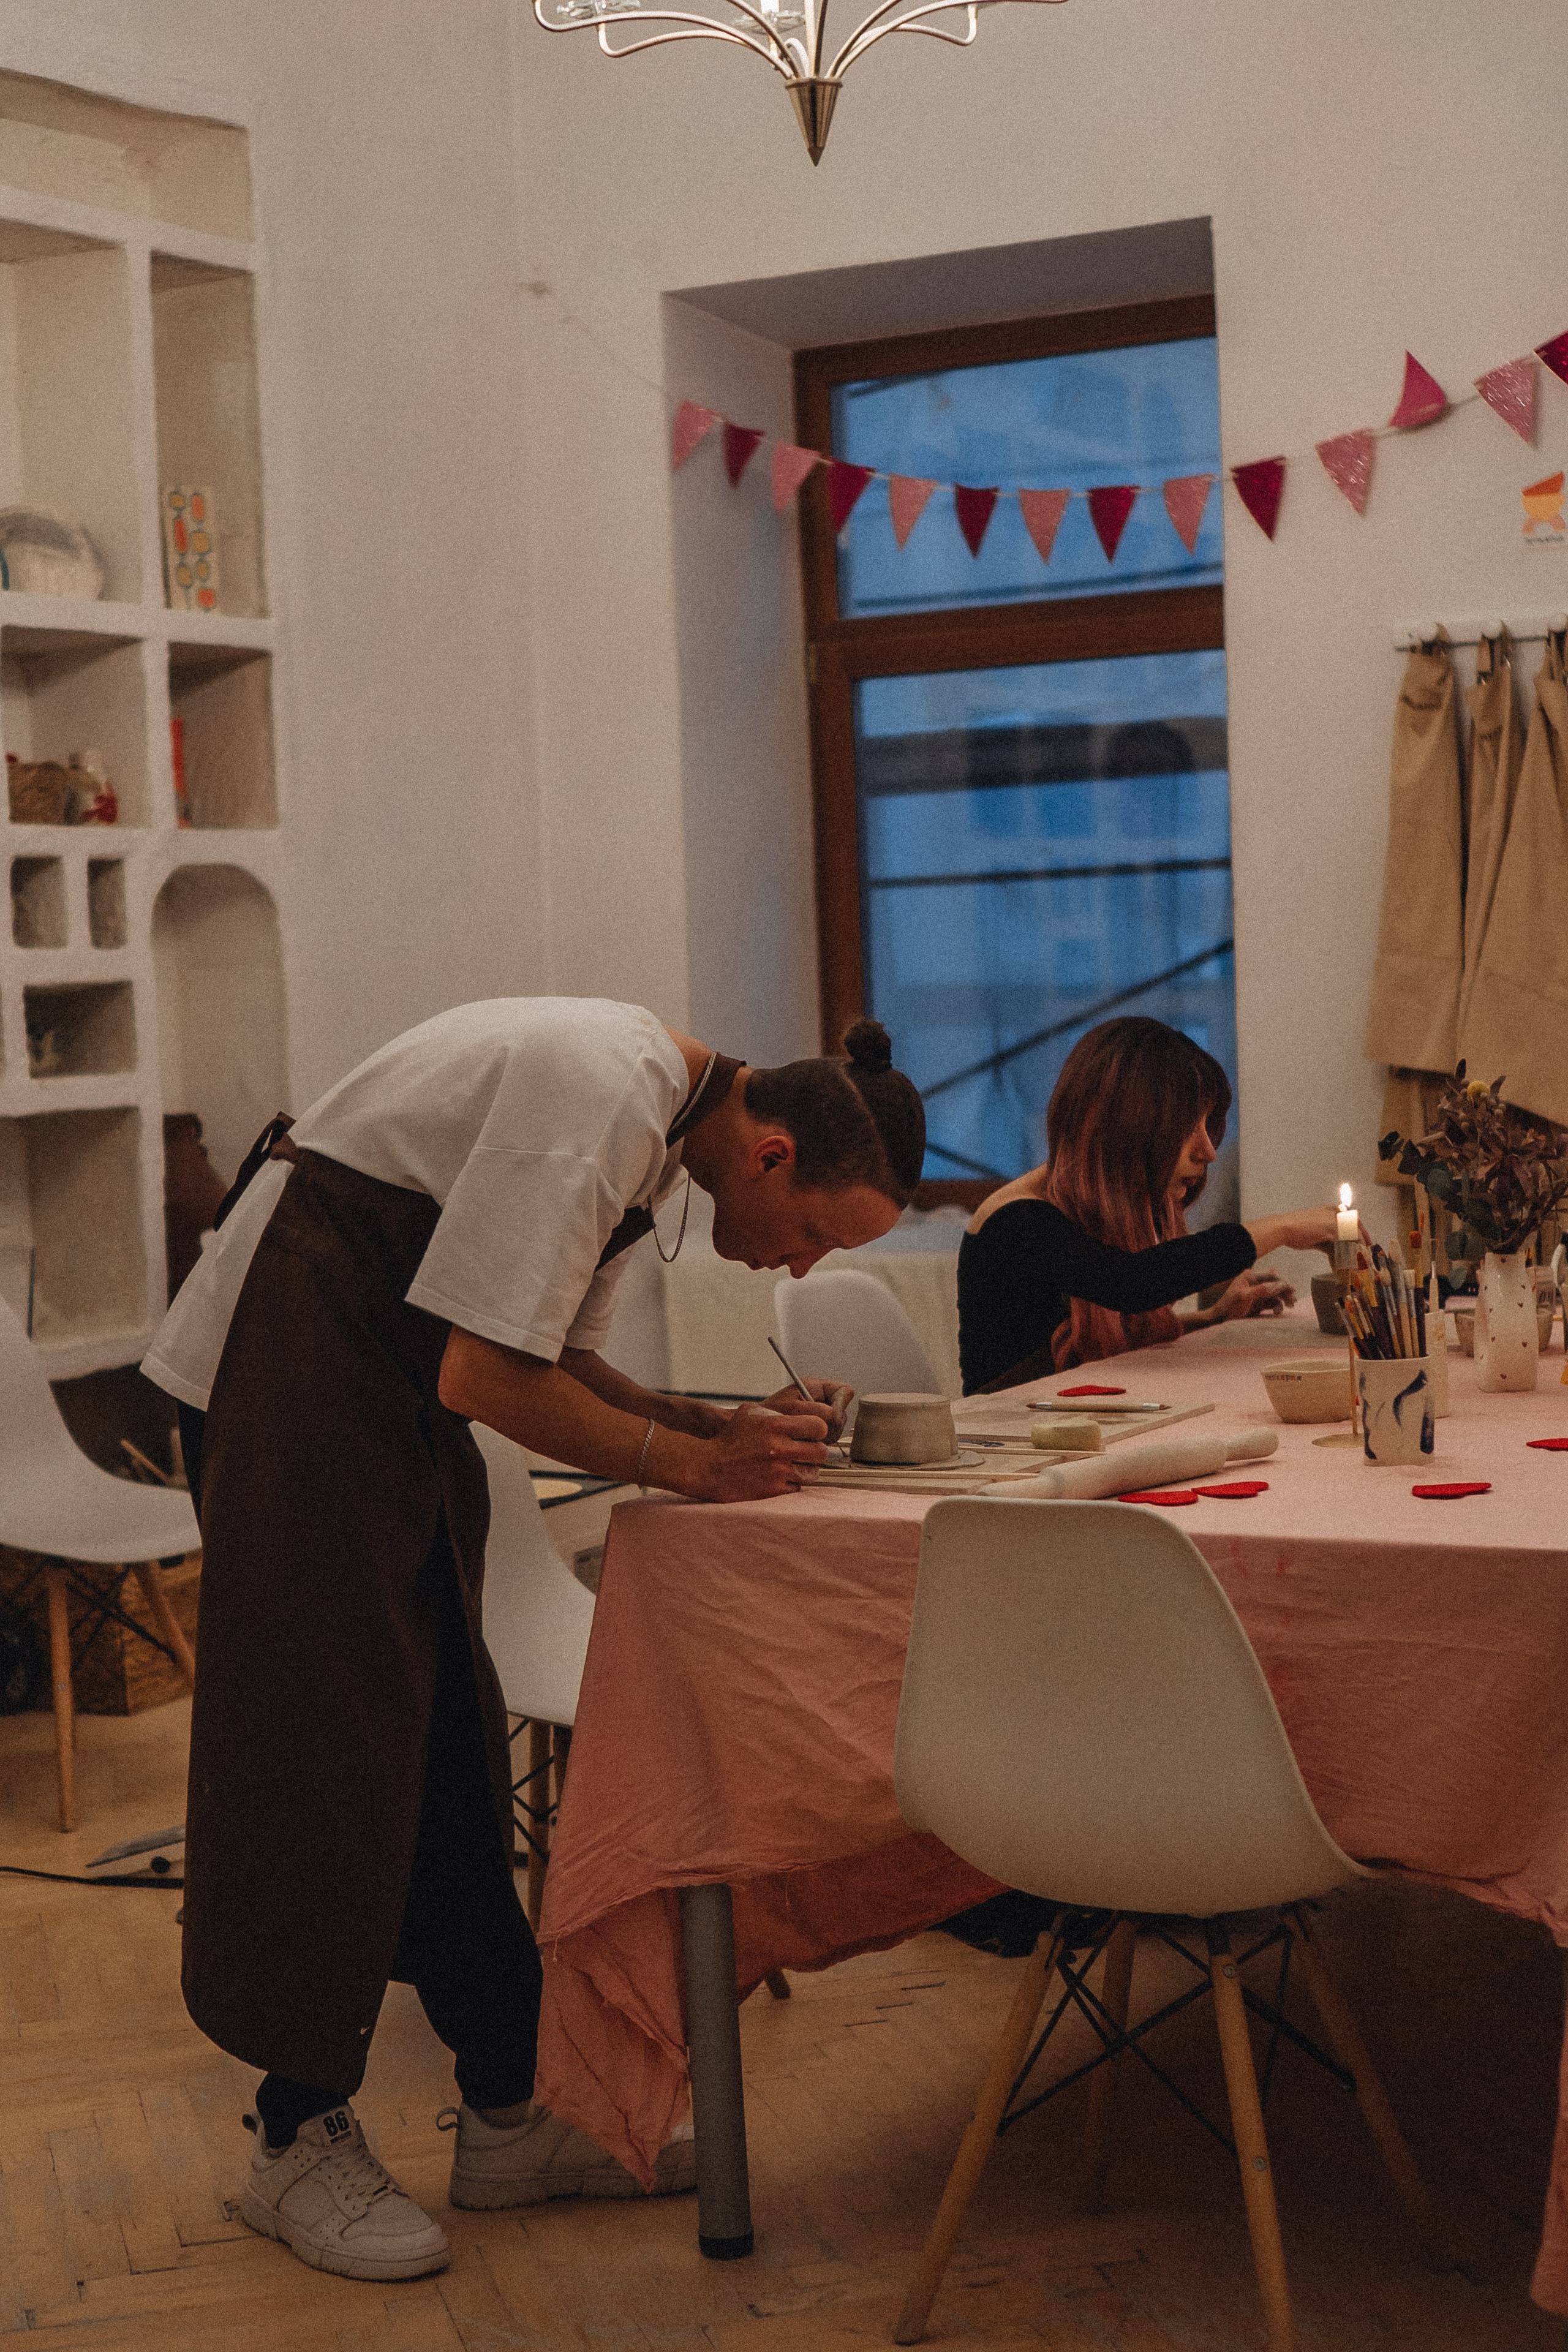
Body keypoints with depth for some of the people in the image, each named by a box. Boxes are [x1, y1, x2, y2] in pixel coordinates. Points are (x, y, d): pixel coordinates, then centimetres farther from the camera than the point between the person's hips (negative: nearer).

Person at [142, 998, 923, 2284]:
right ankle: (300, 2141, 6)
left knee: (449, 1732, 10)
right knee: (331, 1732, -6)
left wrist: (731, 1423, -1)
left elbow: (560, 1352, 12)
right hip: (289, 1360, -10)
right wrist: (695, 1462, -17)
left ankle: (510, 2110, 16)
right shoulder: (603, 1093, -24)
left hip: (387, 1379, 10)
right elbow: (486, 1374, -25)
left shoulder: (665, 1117, 7)